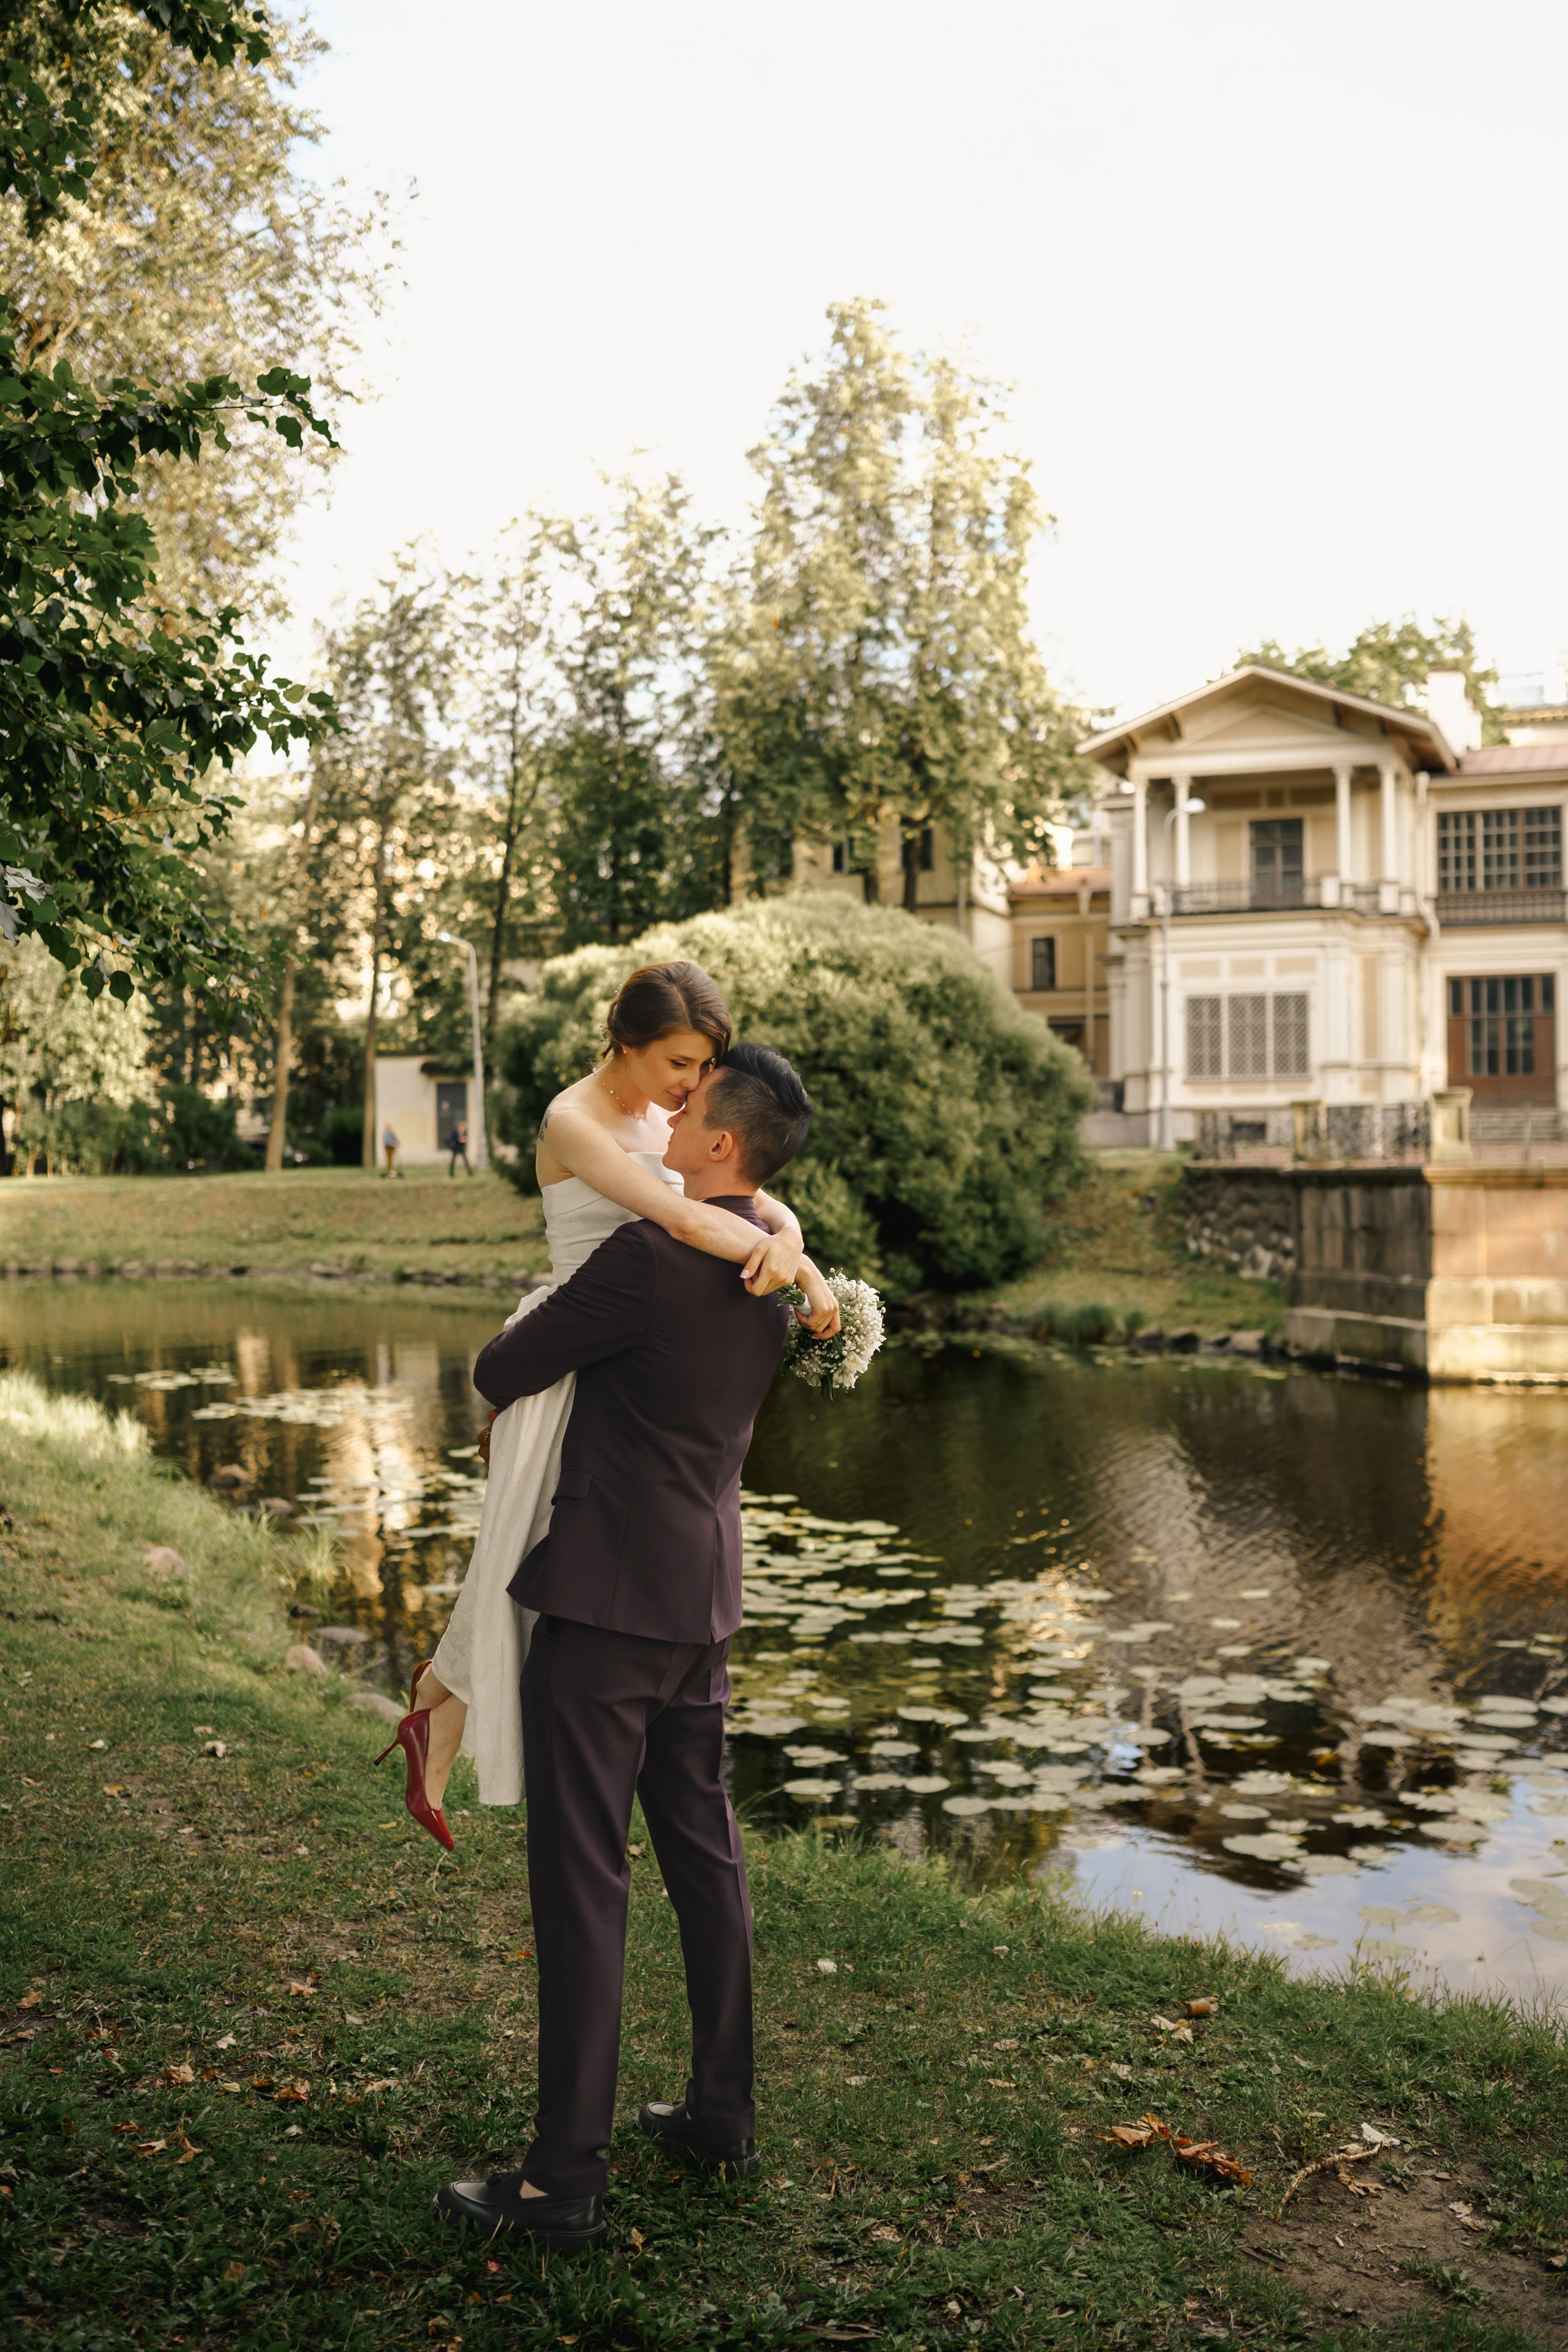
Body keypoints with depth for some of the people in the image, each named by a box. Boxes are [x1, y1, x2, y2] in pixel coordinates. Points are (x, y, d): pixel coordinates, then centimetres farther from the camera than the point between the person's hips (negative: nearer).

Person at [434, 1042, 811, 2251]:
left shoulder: (651, 1255, -20)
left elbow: (505, 1371, -10)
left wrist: (497, 1362, 12)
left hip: (608, 1595, -9)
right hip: (702, 1598, 9)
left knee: (582, 1879, -2)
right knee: (705, 1855, 17)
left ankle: (565, 2179, 6)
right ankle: (724, 2116, 29)